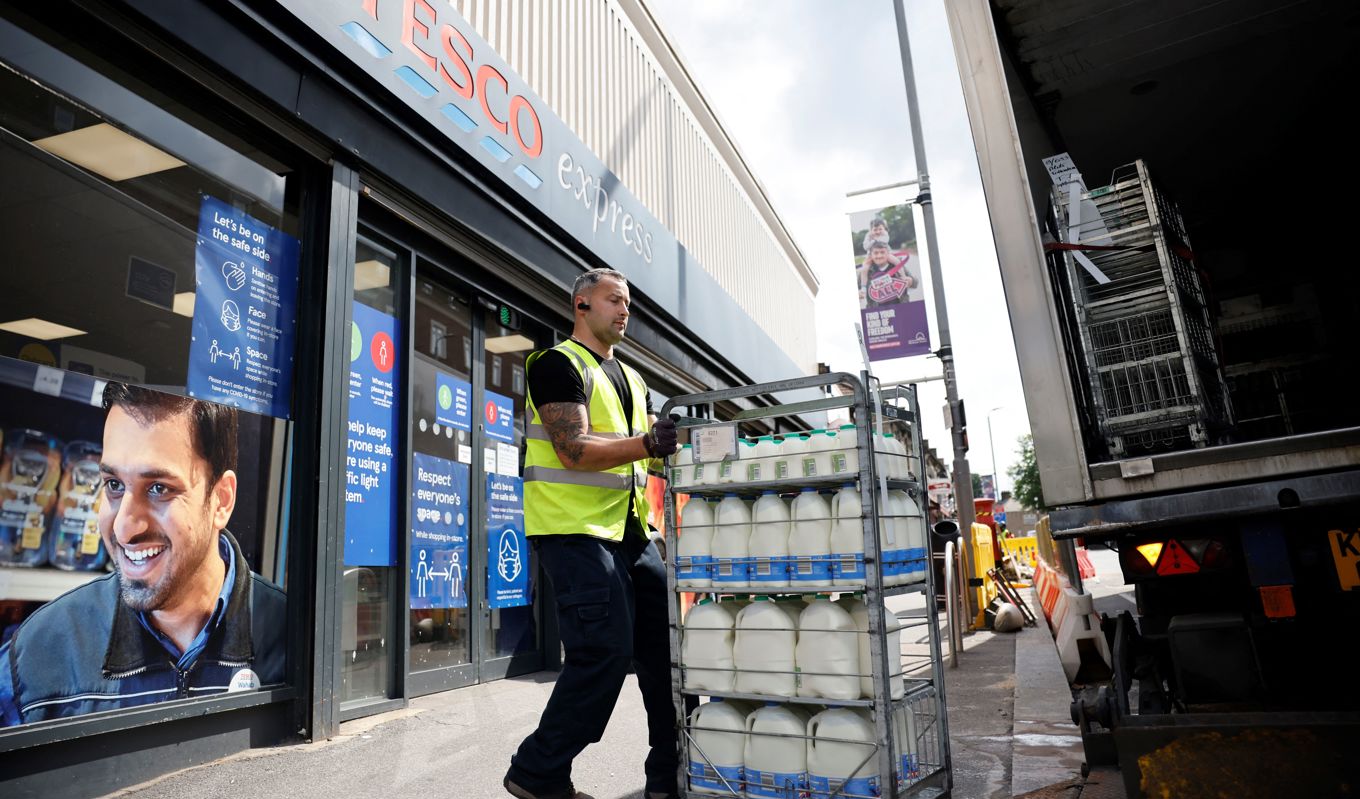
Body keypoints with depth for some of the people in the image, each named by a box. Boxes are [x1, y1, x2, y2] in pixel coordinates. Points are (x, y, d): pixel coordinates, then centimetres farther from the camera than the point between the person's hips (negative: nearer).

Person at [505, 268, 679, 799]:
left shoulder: (632, 380, 20)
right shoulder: (559, 365, -6)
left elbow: (652, 452, 19)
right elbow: (574, 451, -18)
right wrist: (650, 443, -28)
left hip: (631, 532, 9)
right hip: (575, 531, -8)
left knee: (664, 647, 7)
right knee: (605, 651, -12)